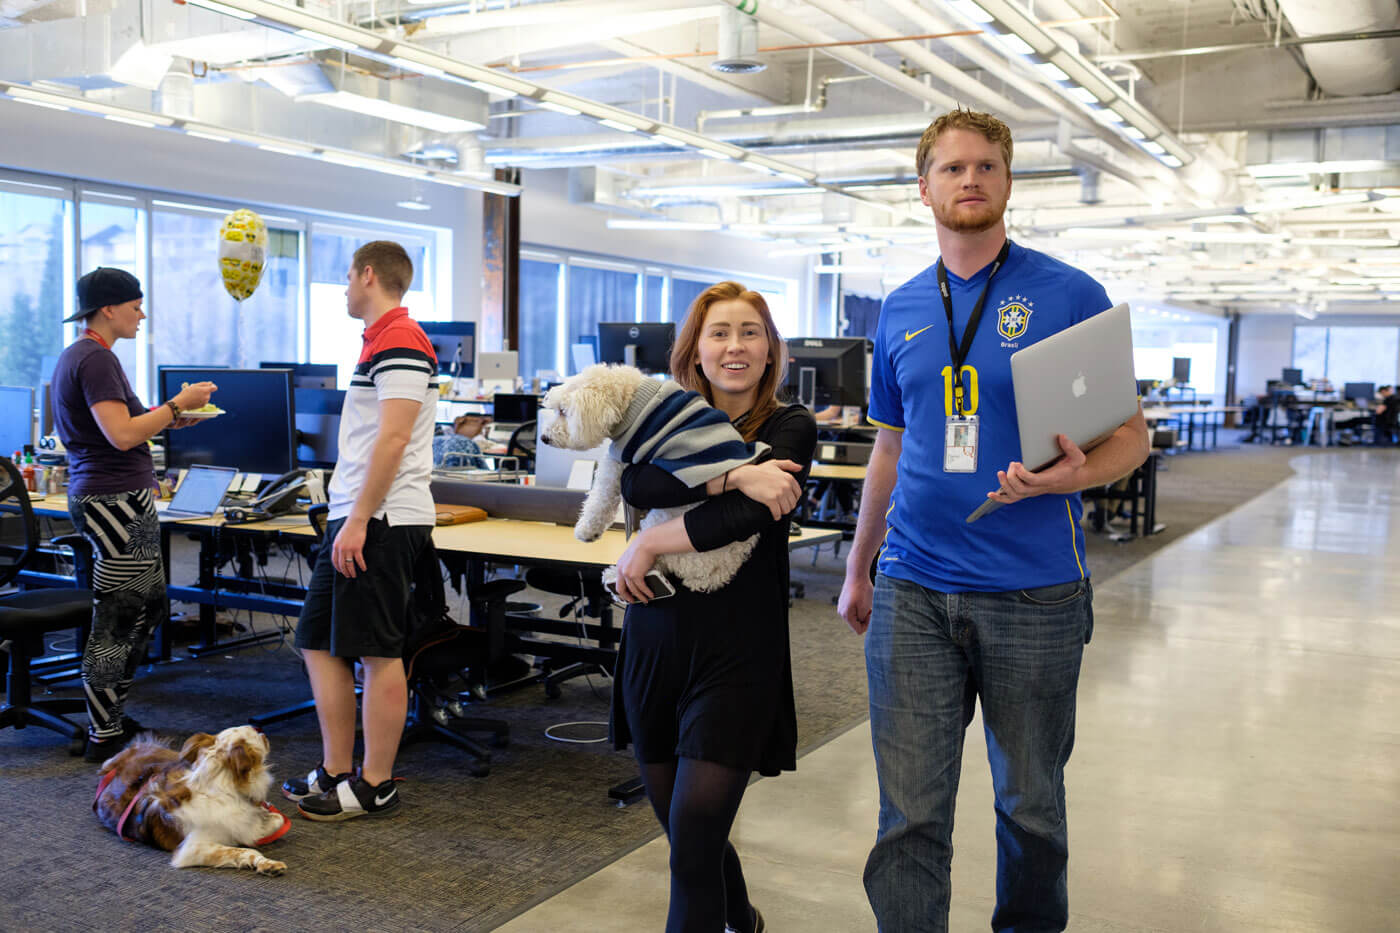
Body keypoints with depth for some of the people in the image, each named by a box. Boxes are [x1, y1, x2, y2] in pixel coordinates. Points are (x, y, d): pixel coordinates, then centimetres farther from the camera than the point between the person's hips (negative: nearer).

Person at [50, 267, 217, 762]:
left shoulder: (74, 355, 18)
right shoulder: (96, 359, -15)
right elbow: (122, 435, -23)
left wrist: (165, 417, 17)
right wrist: (177, 405, -13)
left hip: (97, 495, 11)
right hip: (116, 501, -11)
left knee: (147, 609, 15)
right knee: (116, 622, -4)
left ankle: (110, 718, 24)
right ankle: (104, 737, 4)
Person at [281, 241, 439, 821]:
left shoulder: (400, 342, -13)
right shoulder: (380, 340, 19)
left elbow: (393, 439, -21)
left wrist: (358, 522, -22)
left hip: (381, 520, -11)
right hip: (356, 517, 11)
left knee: (379, 653, -3)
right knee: (319, 642, 13)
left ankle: (374, 786, 7)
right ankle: (334, 774, 21)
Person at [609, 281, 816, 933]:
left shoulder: (790, 427, -1)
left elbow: (749, 516, -18)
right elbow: (636, 484, -14)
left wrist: (650, 545, -13)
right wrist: (735, 475, -23)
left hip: (737, 654, -4)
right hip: (655, 643, 4)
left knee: (693, 847, -8)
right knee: (680, 826, 18)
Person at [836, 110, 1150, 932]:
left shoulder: (1070, 295, -2)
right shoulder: (901, 310, 10)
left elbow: (1131, 437, -1)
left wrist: (1078, 472, -23)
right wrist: (858, 568, 20)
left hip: (1034, 596, -2)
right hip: (911, 593, 3)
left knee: (1031, 803, 14)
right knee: (910, 813, 2)